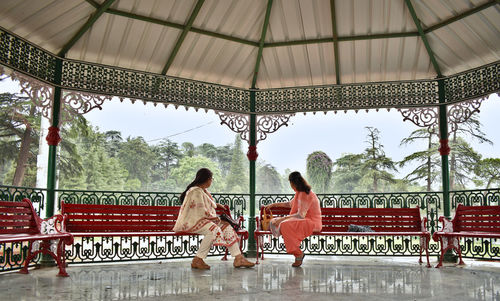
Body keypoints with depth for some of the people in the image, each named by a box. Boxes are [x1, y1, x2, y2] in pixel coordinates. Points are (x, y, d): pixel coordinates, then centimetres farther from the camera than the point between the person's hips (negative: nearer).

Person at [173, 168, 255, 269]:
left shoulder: (204, 191, 16)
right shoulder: (196, 191, -17)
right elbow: (202, 212, -22)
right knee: (213, 230, -34)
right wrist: (217, 219, -12)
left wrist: (216, 204, 25)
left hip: (203, 219, 10)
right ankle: (197, 260, -25)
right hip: (192, 221, -10)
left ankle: (238, 258, -7)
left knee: (227, 227, -3)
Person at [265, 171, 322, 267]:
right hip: (303, 221, 10)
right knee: (275, 222, 1)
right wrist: (273, 205, 28)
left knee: (285, 225, -30)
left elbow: (300, 215, -27)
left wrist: (283, 218, -27)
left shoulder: (306, 195, -19)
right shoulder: (299, 193, 11)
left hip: (312, 223, -10)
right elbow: (290, 204, 29)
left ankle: (298, 254, -17)